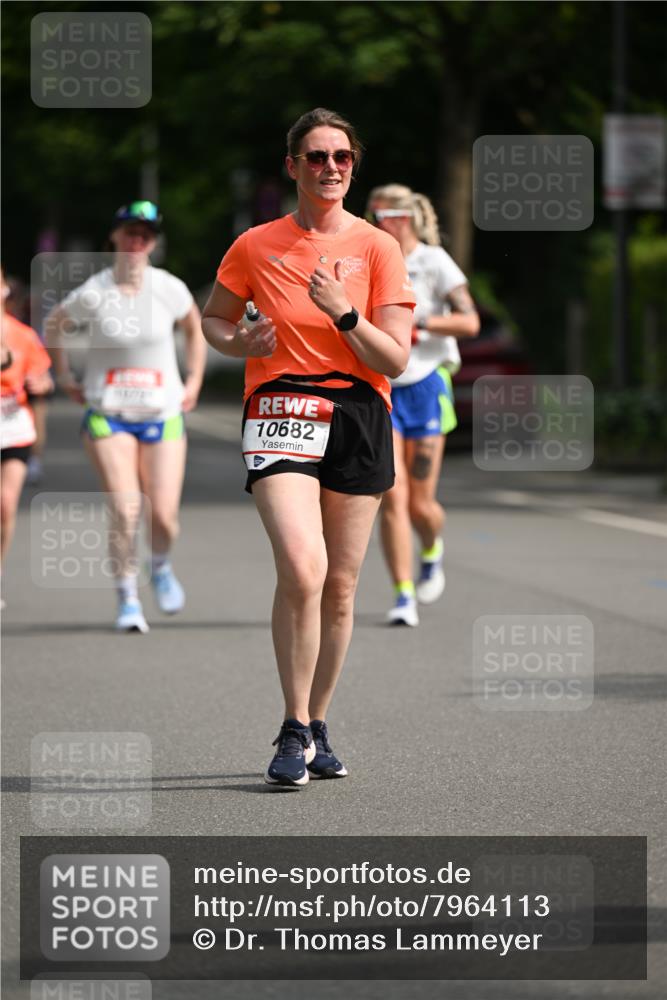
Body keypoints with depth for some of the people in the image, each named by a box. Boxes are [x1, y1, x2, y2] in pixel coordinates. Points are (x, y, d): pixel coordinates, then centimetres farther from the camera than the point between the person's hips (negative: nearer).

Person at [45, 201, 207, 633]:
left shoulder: (169, 289, -4)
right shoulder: (92, 294, -8)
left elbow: (195, 327, 17)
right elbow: (54, 325, 12)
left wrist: (194, 382, 12)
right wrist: (66, 378, 7)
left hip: (163, 414, 1)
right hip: (108, 415, -1)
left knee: (164, 516, -5)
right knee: (124, 509, -16)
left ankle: (161, 567, 29)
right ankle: (128, 598, 0)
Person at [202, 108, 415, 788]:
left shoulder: (376, 248, 4)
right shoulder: (255, 246, 6)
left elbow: (395, 359, -1)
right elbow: (213, 319, 21)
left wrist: (343, 313, -17)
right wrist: (241, 342, -1)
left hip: (358, 418, 2)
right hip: (280, 409, -2)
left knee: (339, 587, 5)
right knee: (302, 569, -21)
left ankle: (317, 728, 22)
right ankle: (294, 732, -11)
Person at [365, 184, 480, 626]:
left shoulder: (435, 263, -6)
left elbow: (470, 322, -15)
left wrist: (418, 322, -25)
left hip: (425, 386, -2)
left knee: (421, 504, 1)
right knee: (392, 497, -12)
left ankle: (433, 550, 36)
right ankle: (404, 598, -9)